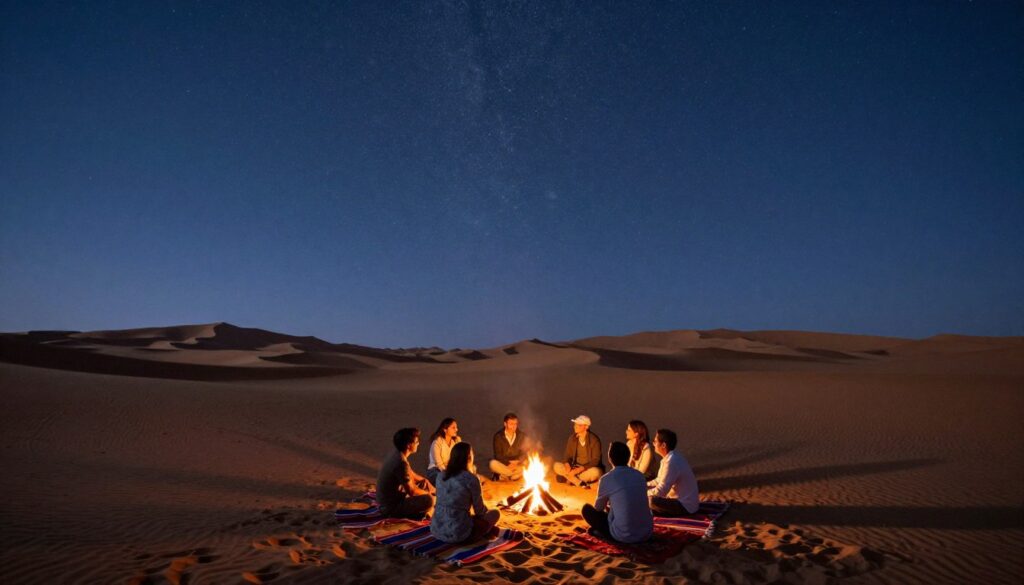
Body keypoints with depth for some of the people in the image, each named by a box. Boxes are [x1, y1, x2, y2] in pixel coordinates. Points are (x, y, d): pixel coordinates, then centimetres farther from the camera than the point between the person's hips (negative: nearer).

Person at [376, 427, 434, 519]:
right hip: (390, 507, -10)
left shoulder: (396, 454, 0)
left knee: (424, 482, 16)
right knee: (429, 499, -23)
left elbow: (411, 475, 15)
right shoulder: (401, 463, -29)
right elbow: (412, 491, -23)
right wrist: (428, 493, -4)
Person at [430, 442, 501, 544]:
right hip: (458, 533, -7)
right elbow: (479, 510, -4)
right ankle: (466, 538, 10)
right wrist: (486, 512, 21)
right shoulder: (471, 479, -14)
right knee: (495, 513, 11)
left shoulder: (441, 476, 4)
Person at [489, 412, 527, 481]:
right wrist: (508, 463, -23)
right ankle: (515, 476, -20)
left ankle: (504, 477, -19)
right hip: (503, 464, -2)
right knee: (493, 464, -32)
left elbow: (524, 453, -1)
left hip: (517, 465, 2)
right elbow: (498, 455, -10)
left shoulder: (522, 435, -1)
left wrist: (516, 462, -19)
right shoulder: (498, 436, -7)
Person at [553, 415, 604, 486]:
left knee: (595, 472, -37)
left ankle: (570, 479, -18)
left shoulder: (594, 440, -16)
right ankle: (581, 483, -23)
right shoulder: (572, 438, -2)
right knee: (557, 466, -17)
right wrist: (567, 465, -20)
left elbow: (595, 461, -15)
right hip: (575, 468, 4)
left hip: (589, 469, -4)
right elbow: (568, 456, 3)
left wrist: (579, 469, -24)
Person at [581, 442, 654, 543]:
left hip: (624, 536, -5)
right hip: (647, 533, 5)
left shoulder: (606, 479, -8)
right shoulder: (640, 475, 5)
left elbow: (598, 508, 8)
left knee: (587, 509, 12)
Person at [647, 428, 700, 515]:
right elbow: (660, 480, 16)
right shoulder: (670, 457, 4)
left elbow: (661, 491, -26)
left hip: (685, 506, -10)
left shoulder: (672, 462, -26)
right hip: (680, 499, 10)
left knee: (649, 501, -29)